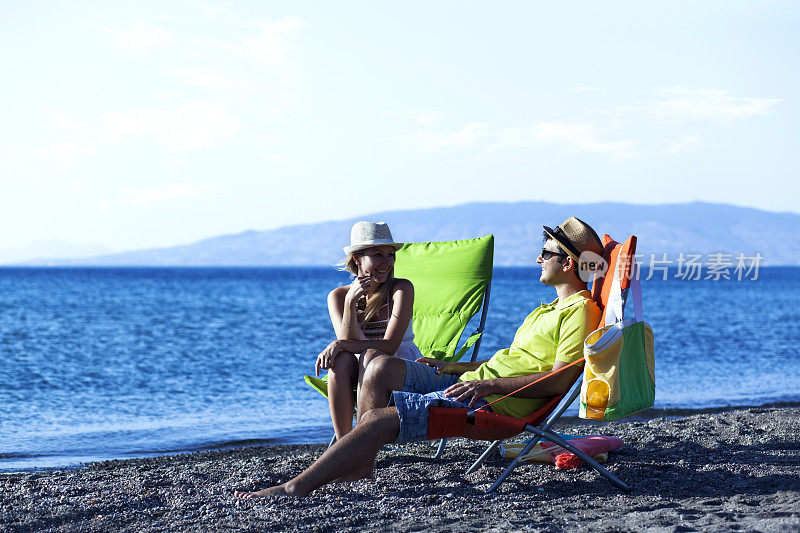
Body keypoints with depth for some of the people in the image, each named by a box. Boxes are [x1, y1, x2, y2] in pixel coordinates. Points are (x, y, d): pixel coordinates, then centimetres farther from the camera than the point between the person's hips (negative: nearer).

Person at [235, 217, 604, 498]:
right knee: (382, 367, -2)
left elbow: (557, 381, -20)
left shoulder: (580, 311, -9)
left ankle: (297, 487, -19)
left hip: (496, 403, -10)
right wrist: (460, 367, 18)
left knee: (379, 419, -19)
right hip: (470, 382, 10)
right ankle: (363, 461, -3)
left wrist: (488, 384, -22)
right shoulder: (552, 308, 25)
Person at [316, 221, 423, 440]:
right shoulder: (338, 296, 1)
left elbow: (389, 345, -18)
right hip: (357, 377, 2)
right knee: (341, 360, -30)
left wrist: (339, 345, -26)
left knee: (371, 356, -33)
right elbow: (348, 341, -13)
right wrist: (351, 301, -25)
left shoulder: (401, 289, -8)